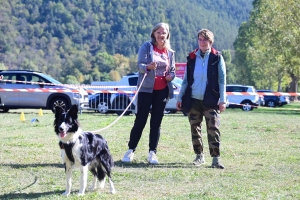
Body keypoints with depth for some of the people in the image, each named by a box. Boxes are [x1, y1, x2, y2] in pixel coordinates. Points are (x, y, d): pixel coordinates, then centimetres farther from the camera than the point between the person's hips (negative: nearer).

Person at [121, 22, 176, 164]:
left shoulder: (170, 52, 12)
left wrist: (171, 76, -5)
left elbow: (173, 70, 18)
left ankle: (152, 153, 9)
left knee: (156, 122, 5)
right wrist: (148, 67, -31)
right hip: (146, 89, -4)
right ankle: (131, 150, 5)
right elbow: (140, 65, -9)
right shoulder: (146, 47, 0)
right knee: (140, 120, -4)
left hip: (162, 91, 4)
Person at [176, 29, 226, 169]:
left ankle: (216, 159, -8)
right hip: (193, 100, 3)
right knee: (195, 129, 8)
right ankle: (199, 156, 20)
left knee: (213, 129, -10)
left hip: (210, 101, -3)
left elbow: (222, 80, 0)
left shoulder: (217, 58, 1)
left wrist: (222, 100, -7)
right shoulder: (192, 57, 9)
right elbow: (186, 80, 13)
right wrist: (180, 97, 7)